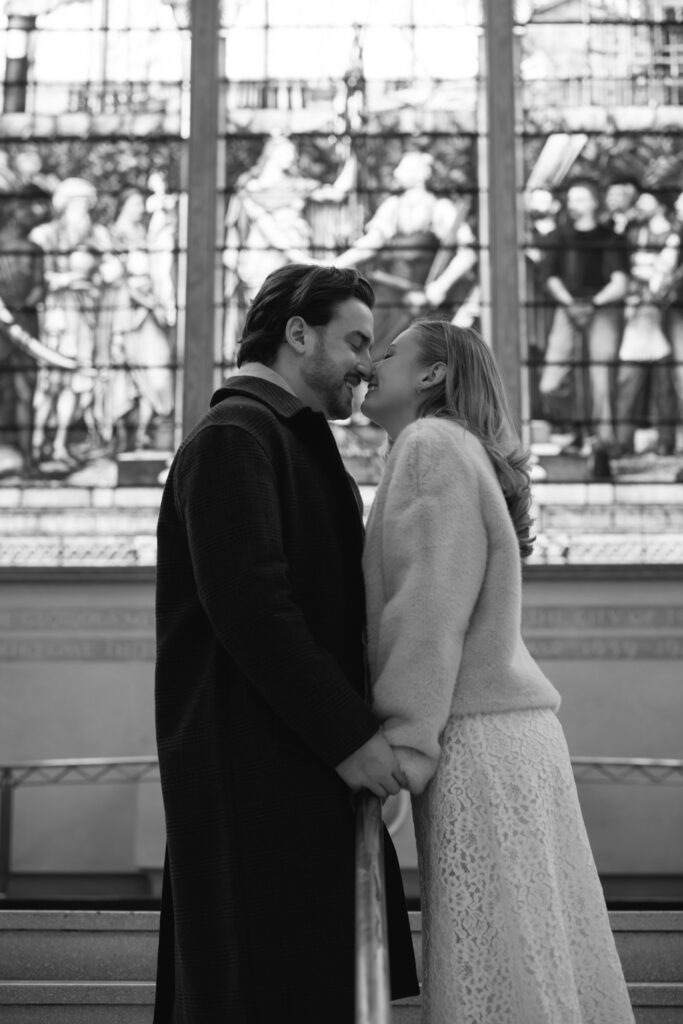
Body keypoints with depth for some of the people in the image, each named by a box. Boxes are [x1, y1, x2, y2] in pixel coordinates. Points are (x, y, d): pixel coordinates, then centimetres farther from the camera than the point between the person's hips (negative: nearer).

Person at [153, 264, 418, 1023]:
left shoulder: (293, 441, 22)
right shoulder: (232, 437, -11)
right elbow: (247, 604, -21)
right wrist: (348, 734, -18)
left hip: (309, 762, 10)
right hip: (253, 767, -10)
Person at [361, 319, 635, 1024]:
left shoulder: (431, 443, -4)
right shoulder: (464, 456, 23)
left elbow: (431, 609, -15)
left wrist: (402, 751, -17)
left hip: (477, 740, -9)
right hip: (513, 731, 9)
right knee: (542, 965, 9)